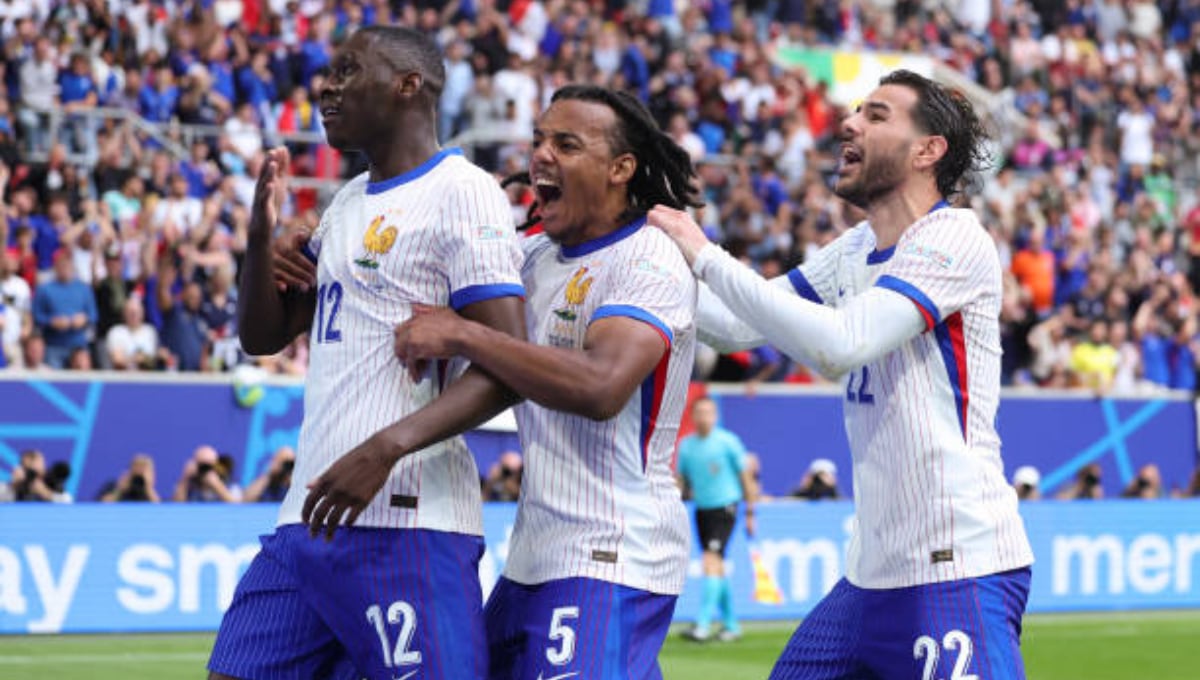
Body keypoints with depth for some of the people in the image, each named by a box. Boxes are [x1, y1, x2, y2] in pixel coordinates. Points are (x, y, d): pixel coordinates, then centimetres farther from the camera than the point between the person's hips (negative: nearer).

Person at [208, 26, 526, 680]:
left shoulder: (461, 192, -6)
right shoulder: (347, 202, 21)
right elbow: (262, 336, 25)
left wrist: (384, 447, -25)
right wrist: (262, 234, 7)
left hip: (405, 523, -9)